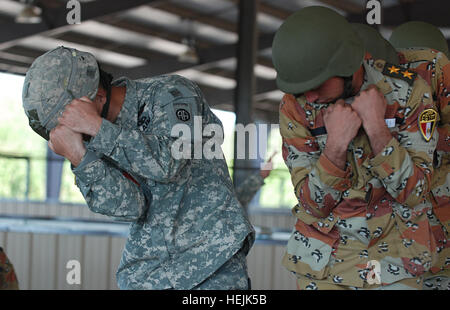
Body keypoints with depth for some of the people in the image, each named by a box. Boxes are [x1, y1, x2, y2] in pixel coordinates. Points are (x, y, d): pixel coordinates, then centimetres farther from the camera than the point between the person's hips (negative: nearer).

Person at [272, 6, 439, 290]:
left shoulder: (409, 91, -14)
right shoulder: (296, 107, -11)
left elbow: (414, 194, -15)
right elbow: (314, 204, -12)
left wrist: (377, 128, -27)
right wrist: (336, 144, -28)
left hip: (393, 258, -1)